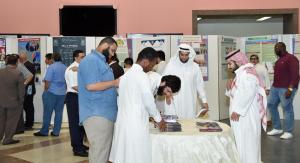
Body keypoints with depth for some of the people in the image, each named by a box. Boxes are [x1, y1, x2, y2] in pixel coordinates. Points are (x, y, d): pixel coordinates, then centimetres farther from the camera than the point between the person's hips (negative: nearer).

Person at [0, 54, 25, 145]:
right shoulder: (18, 74, -17)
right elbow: (21, 89, -13)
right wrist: (21, 100, -1)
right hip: (13, 102, -4)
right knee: (11, 122, 7)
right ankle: (7, 139, 14)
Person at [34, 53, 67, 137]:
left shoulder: (51, 67, -9)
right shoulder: (65, 68, 7)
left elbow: (47, 81, -12)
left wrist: (45, 91, -1)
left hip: (51, 92, -5)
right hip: (62, 93, 5)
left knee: (47, 112, 2)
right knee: (59, 112, 7)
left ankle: (44, 131, 7)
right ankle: (56, 131, 10)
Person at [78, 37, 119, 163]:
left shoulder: (100, 61, 20)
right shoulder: (91, 60, -10)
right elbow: (91, 86, -21)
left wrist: (115, 85, 11)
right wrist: (114, 83, -13)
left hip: (104, 113, 10)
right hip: (96, 114, -10)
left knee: (101, 150, 14)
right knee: (100, 152, -7)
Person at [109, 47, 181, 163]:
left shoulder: (125, 75, 13)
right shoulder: (142, 76, -13)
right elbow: (148, 101, -11)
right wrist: (158, 119, 3)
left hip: (122, 122, 8)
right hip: (136, 124, -8)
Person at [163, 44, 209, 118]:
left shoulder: (195, 67, 3)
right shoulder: (171, 65, -1)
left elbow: (199, 85, 8)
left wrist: (204, 101, 6)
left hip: (189, 103, 1)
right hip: (174, 103, -1)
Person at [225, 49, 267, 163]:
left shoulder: (246, 73, -16)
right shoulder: (240, 73, 16)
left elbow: (247, 94, -26)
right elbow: (236, 94, 22)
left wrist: (237, 110, -24)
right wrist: (230, 88, 1)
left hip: (246, 115, -10)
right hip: (242, 115, 10)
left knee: (246, 141, -3)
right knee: (242, 141, 15)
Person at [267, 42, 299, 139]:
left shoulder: (291, 58, -8)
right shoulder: (279, 60, 20)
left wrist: (290, 89, -23)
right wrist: (274, 86, 20)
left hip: (286, 88, -9)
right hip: (275, 87, 9)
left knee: (287, 108, -5)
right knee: (271, 105, 8)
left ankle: (288, 132, 3)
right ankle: (277, 128, 18)